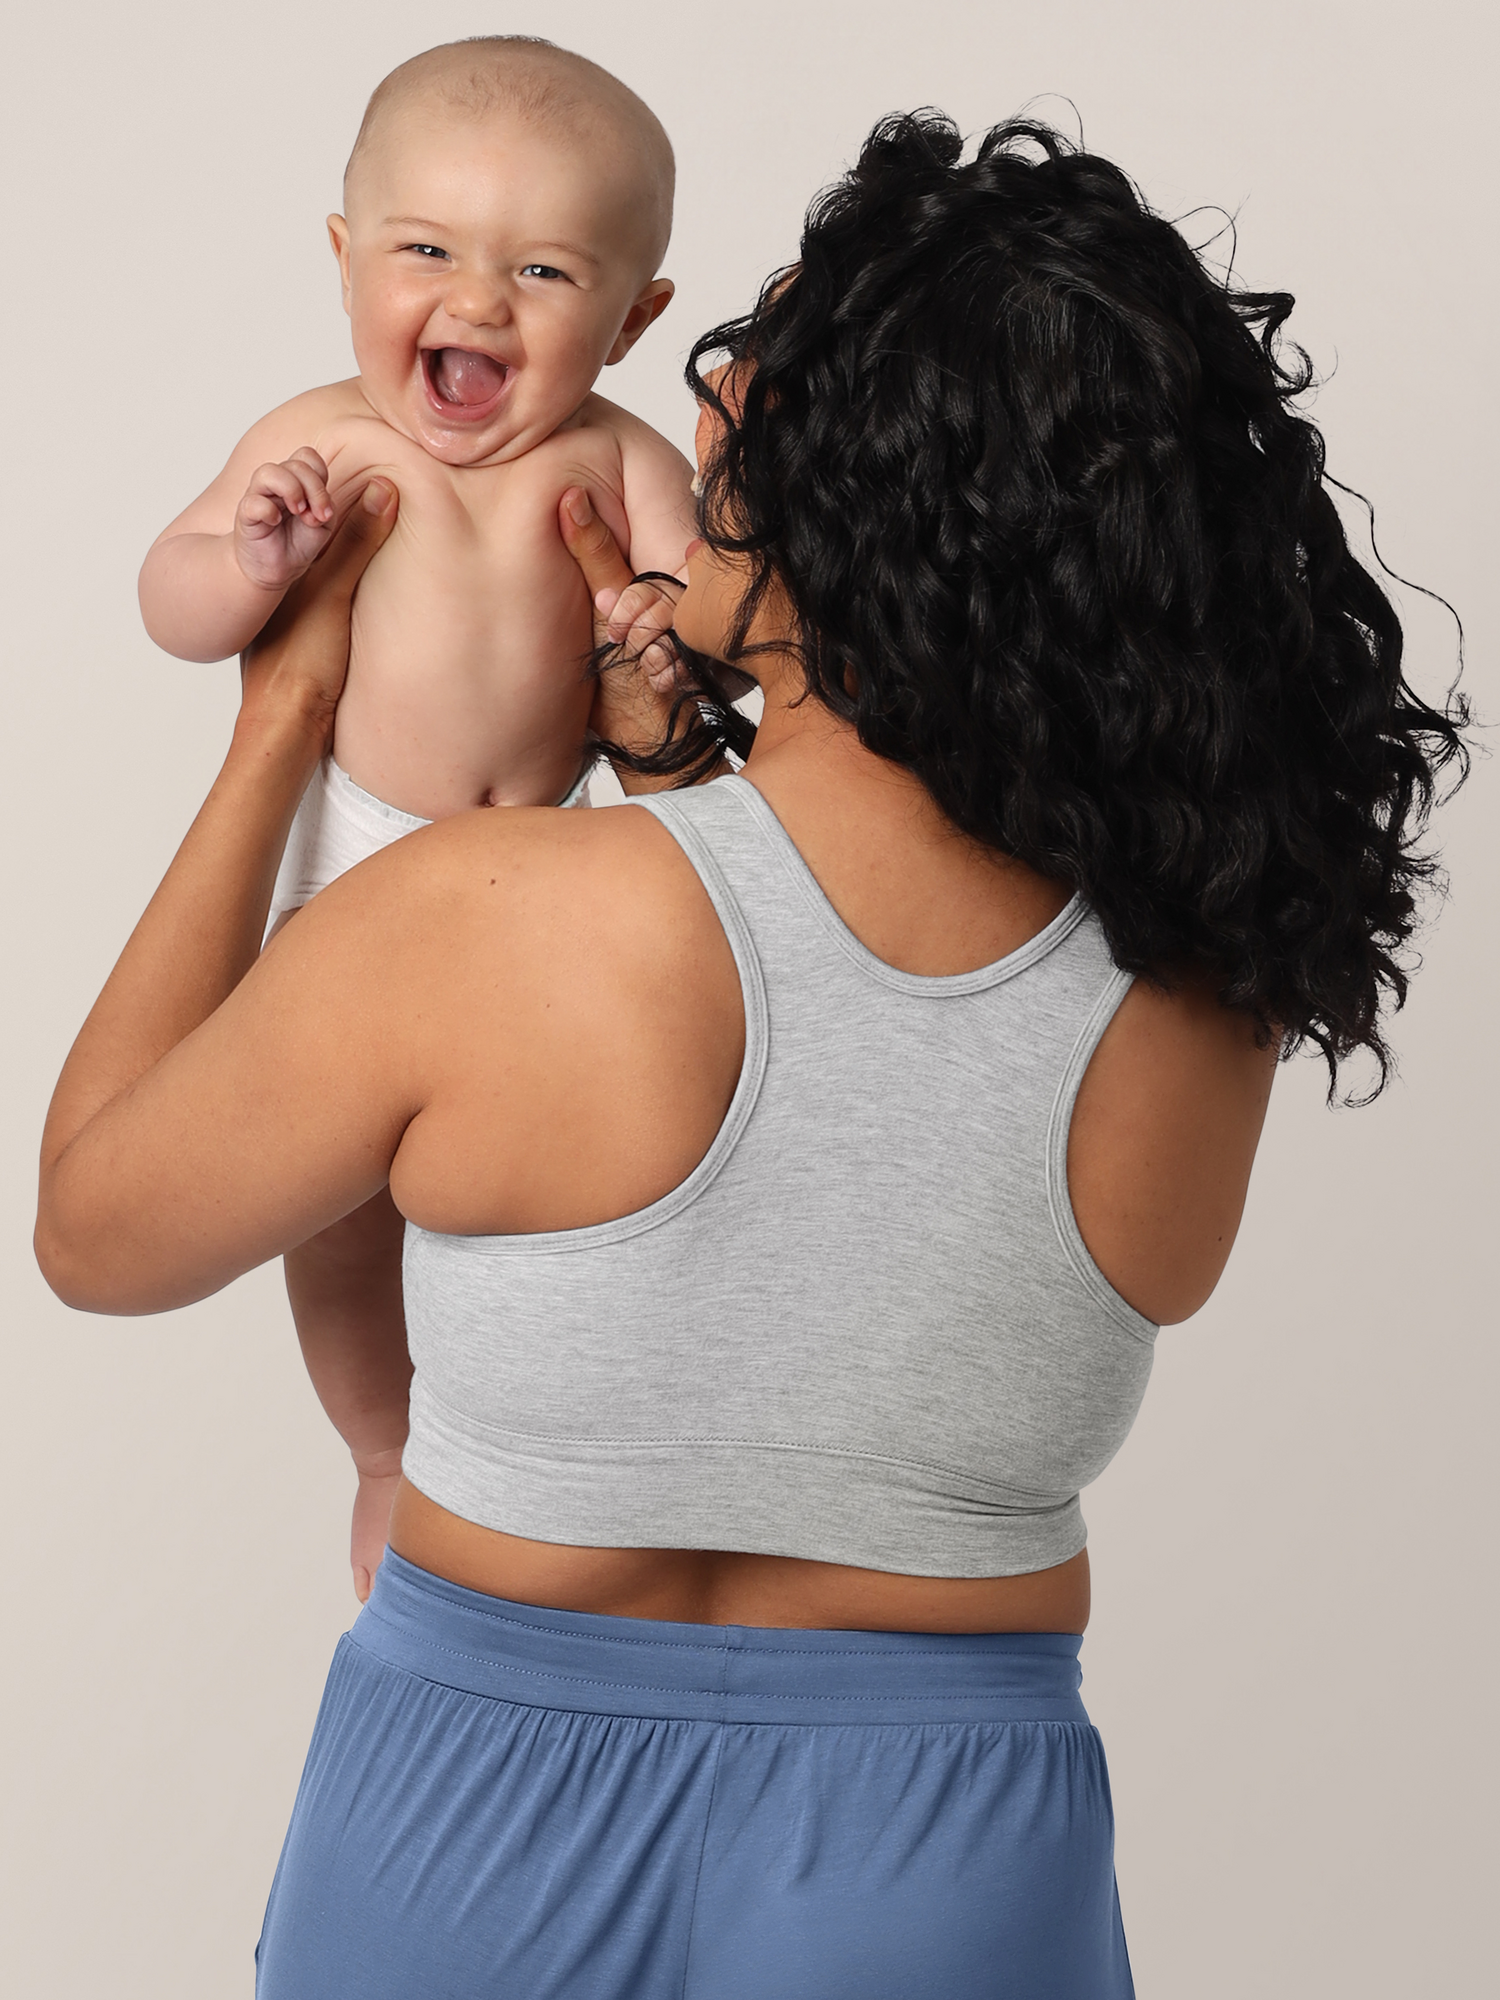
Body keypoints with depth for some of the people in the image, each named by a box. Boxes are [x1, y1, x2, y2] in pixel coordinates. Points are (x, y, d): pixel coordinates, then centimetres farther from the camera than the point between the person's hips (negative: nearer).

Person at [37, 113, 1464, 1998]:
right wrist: (686, 761, 9)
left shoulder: (485, 917, -22)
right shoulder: (1204, 1024, -13)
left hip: (484, 1835, -2)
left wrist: (275, 734, 2)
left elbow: (91, 1226, -4)